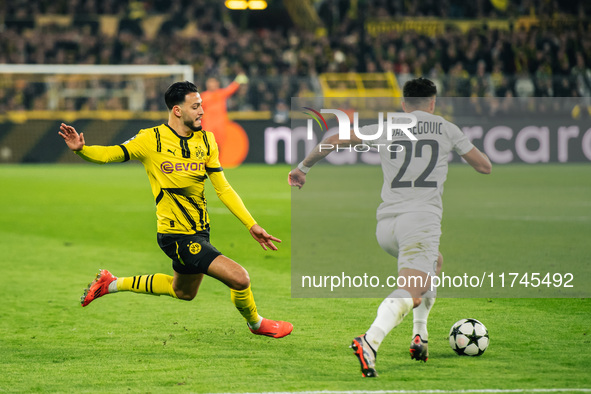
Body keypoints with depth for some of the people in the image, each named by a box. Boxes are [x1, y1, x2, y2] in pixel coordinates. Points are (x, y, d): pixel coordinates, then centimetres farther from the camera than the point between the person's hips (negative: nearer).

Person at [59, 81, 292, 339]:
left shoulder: (206, 141, 4)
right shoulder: (152, 140, -12)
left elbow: (223, 189, 7)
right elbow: (109, 154, -12)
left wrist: (251, 225, 3)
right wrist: (81, 149, -33)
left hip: (199, 232, 8)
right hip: (177, 236, -8)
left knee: (183, 292, 26)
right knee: (239, 278, -16)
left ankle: (112, 284, 39)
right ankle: (256, 324, 15)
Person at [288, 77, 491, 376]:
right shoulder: (446, 129, 10)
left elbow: (333, 141, 16)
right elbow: (485, 166, 18)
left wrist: (303, 167, 29)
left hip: (386, 223, 5)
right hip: (422, 219, -5)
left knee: (434, 264, 32)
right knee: (410, 293, -19)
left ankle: (419, 336, 21)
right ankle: (371, 340, -46)